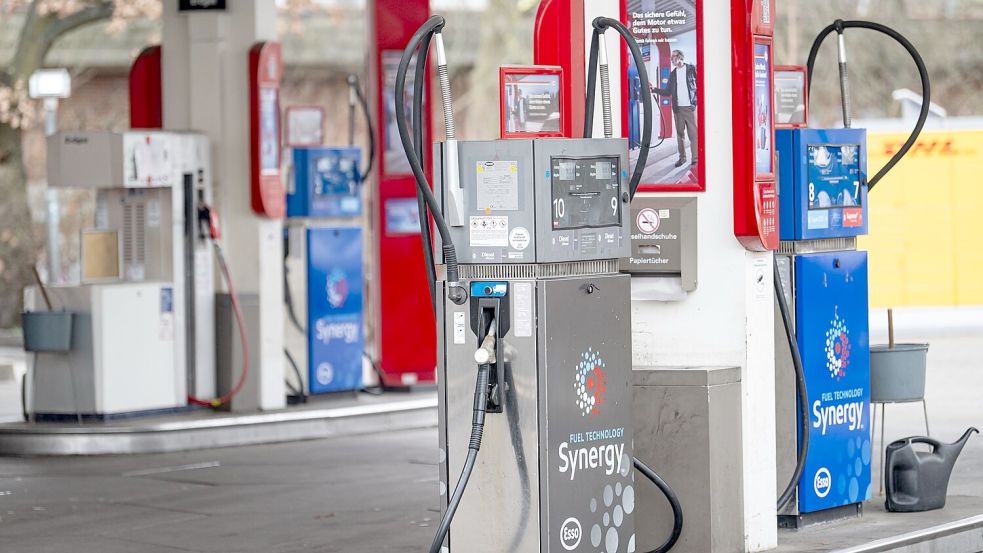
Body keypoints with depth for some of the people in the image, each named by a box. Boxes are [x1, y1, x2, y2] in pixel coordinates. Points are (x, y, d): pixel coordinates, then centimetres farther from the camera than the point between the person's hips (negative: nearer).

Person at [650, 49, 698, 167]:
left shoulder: (692, 69, 2)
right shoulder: (673, 74, 15)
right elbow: (667, 92, 16)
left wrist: (697, 100, -11)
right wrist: (654, 89, 4)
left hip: (691, 107, -5)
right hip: (678, 109, 5)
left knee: (693, 134, -6)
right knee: (679, 134, 7)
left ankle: (695, 158, -3)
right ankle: (682, 157, 16)